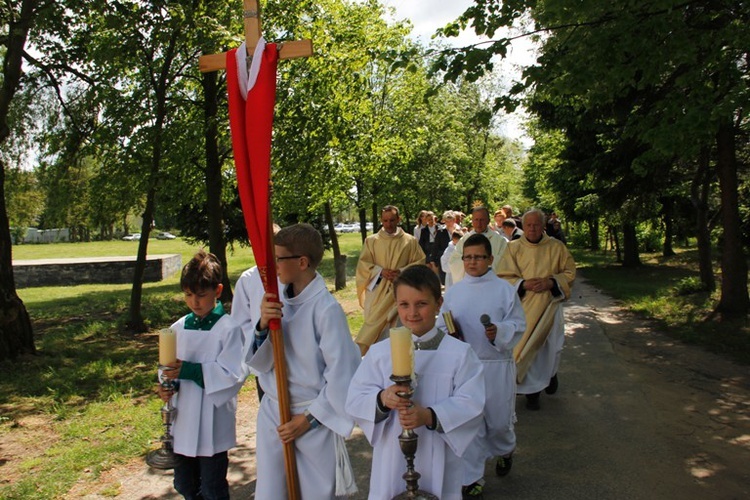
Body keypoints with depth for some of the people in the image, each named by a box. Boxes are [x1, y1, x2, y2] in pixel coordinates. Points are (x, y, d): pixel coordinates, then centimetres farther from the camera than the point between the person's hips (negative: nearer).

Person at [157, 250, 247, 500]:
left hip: (213, 423, -6)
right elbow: (171, 366, 11)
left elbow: (234, 374, -19)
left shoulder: (229, 328, -15)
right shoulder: (179, 328, 3)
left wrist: (192, 370, -25)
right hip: (183, 420, 6)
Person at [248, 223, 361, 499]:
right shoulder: (277, 300, -3)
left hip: (313, 417, -5)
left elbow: (342, 373, -14)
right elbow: (260, 361, -2)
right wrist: (263, 326, -20)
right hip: (272, 411, 5)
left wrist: (308, 418, -10)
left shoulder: (326, 309, -19)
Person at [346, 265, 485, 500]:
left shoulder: (459, 353, -7)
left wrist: (430, 416, -26)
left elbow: (471, 405, -11)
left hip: (438, 458, -1)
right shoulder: (379, 352, -3)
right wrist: (382, 399, -23)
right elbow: (354, 400, -2)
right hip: (392, 458, 1)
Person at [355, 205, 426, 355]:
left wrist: (401, 272, -12)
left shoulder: (410, 241, 6)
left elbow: (419, 263, 4)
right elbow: (363, 264, 4)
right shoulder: (371, 240, 8)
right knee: (373, 326, -1)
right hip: (377, 291, 1)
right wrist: (381, 271, -12)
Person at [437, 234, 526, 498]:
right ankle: (472, 478, 19)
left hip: (497, 365, -1)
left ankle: (505, 451, 48)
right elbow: (441, 325, 7)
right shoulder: (454, 291, 2)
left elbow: (518, 325, -6)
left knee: (498, 419, 12)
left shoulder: (504, 289, -6)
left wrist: (499, 332, -24)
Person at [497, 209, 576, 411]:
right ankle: (531, 390, 17)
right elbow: (504, 276, -4)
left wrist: (550, 282, -15)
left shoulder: (557, 247, 0)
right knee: (527, 347, 1)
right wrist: (524, 284, -21)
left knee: (551, 346, 11)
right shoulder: (513, 248, -2)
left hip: (550, 305, 1)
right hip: (524, 305, -1)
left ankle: (550, 373, 44)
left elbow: (570, 272, 2)